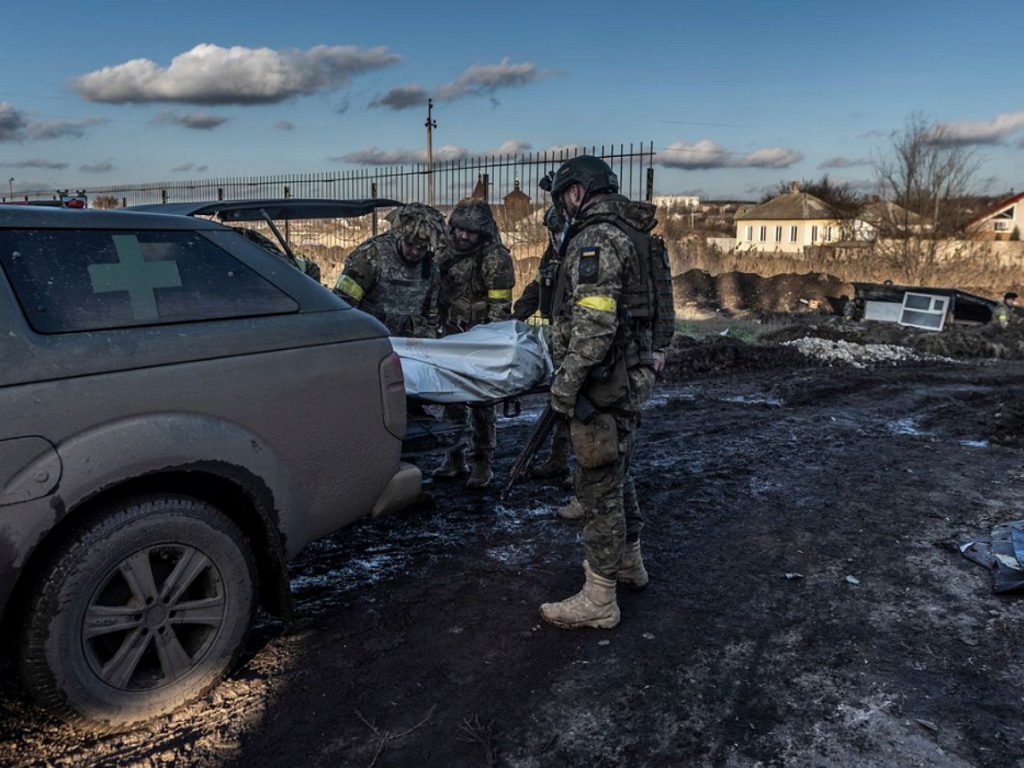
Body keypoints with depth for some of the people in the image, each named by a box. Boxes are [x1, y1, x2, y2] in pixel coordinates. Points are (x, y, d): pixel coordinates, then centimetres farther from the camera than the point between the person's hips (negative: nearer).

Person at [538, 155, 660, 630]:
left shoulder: (597, 237, -17)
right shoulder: (629, 233, 15)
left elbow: (594, 322, -26)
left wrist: (566, 381, -22)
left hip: (606, 381, -10)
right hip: (631, 376, 10)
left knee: (598, 484, -3)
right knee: (616, 471, 23)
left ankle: (598, 600, 7)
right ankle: (628, 560, 39)